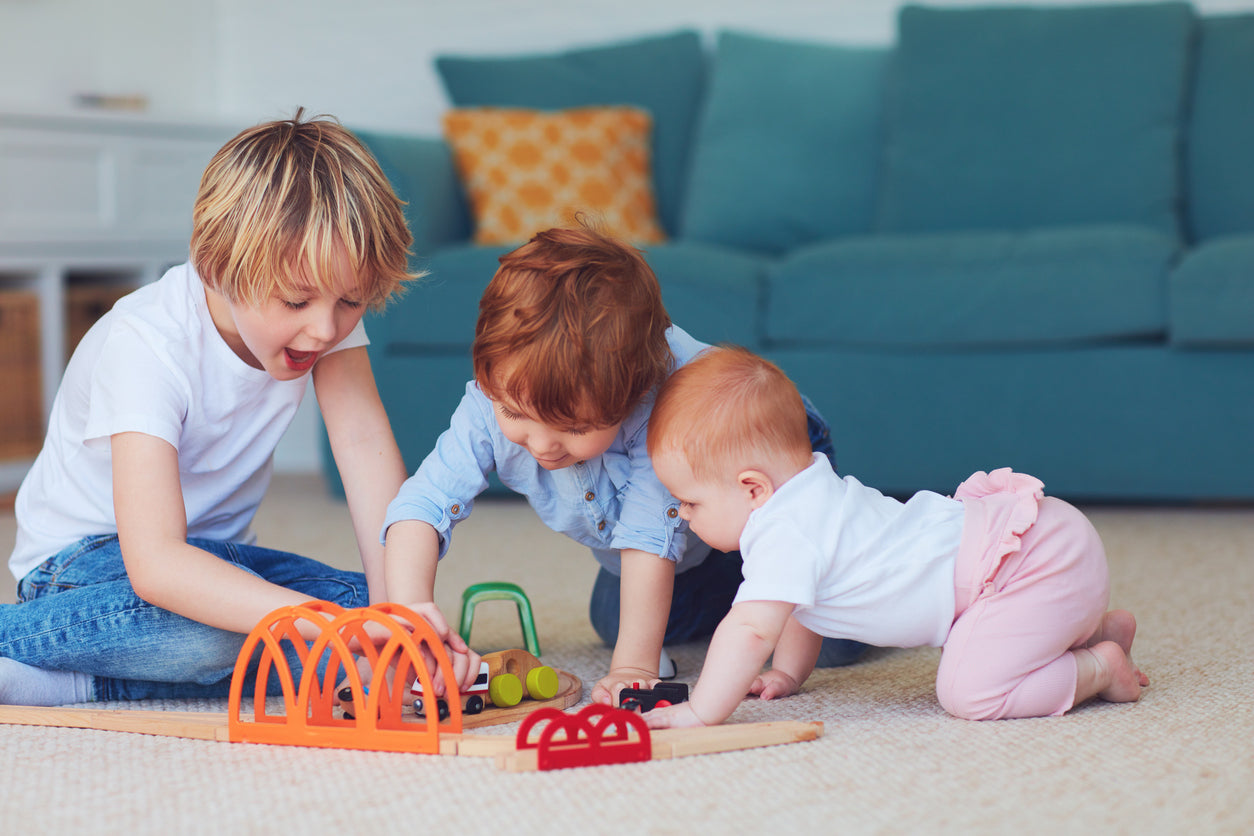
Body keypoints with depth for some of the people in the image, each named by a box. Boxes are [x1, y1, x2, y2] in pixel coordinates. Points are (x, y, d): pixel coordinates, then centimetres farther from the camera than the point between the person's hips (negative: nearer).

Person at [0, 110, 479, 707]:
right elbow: (155, 563, -40)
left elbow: (365, 443, -22)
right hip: (86, 556, -7)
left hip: (211, 550, 7)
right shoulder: (145, 344, -30)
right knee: (217, 629, -38)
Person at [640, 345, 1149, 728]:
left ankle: (1100, 669, -3)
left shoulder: (784, 535, -22)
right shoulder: (812, 497, 11)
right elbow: (802, 604, 28)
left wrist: (700, 712, -24)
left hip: (1031, 558, -11)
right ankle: (1098, 627, 28)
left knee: (969, 693, -21)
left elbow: (751, 629, -29)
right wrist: (787, 675, 27)